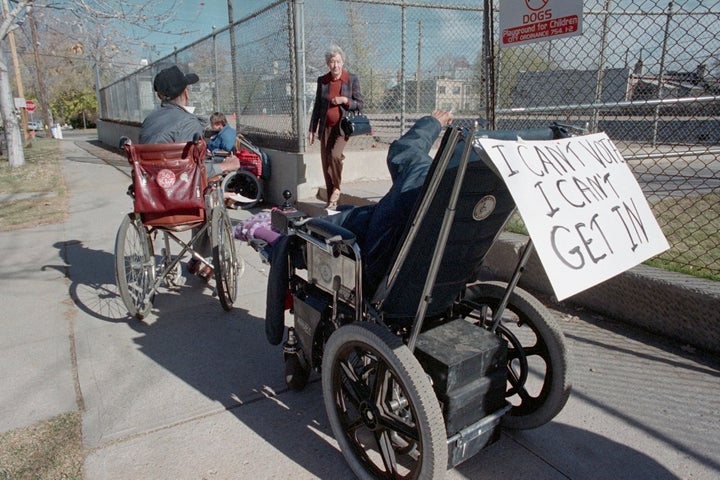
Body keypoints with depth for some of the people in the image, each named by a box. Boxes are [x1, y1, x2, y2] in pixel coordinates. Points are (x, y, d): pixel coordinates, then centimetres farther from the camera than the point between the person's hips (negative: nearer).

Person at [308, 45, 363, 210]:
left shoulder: (352, 79, 0)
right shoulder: (322, 81, 7)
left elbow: (359, 104, 3)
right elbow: (317, 106, 12)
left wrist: (345, 100, -16)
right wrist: (312, 129, 8)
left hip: (343, 126, -3)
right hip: (326, 127, 4)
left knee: (334, 155, -25)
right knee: (325, 161, 2)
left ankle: (336, 189, -1)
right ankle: (332, 201, 13)